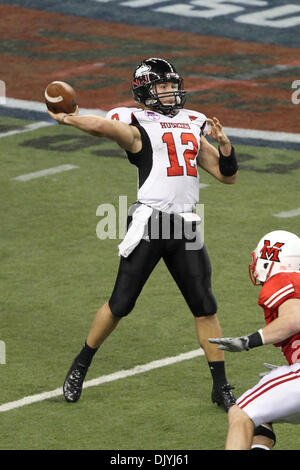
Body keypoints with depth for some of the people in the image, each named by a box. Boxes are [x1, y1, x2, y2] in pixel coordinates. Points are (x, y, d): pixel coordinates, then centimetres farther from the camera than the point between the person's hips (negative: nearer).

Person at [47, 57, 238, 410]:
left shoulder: (193, 127, 19)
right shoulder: (137, 127, 0)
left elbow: (227, 175, 20)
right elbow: (101, 126, -22)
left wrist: (223, 143, 4)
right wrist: (65, 118, -12)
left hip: (186, 225, 5)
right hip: (149, 220, -5)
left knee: (205, 307, 2)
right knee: (120, 304, -1)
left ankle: (221, 386, 10)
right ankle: (79, 367, 17)